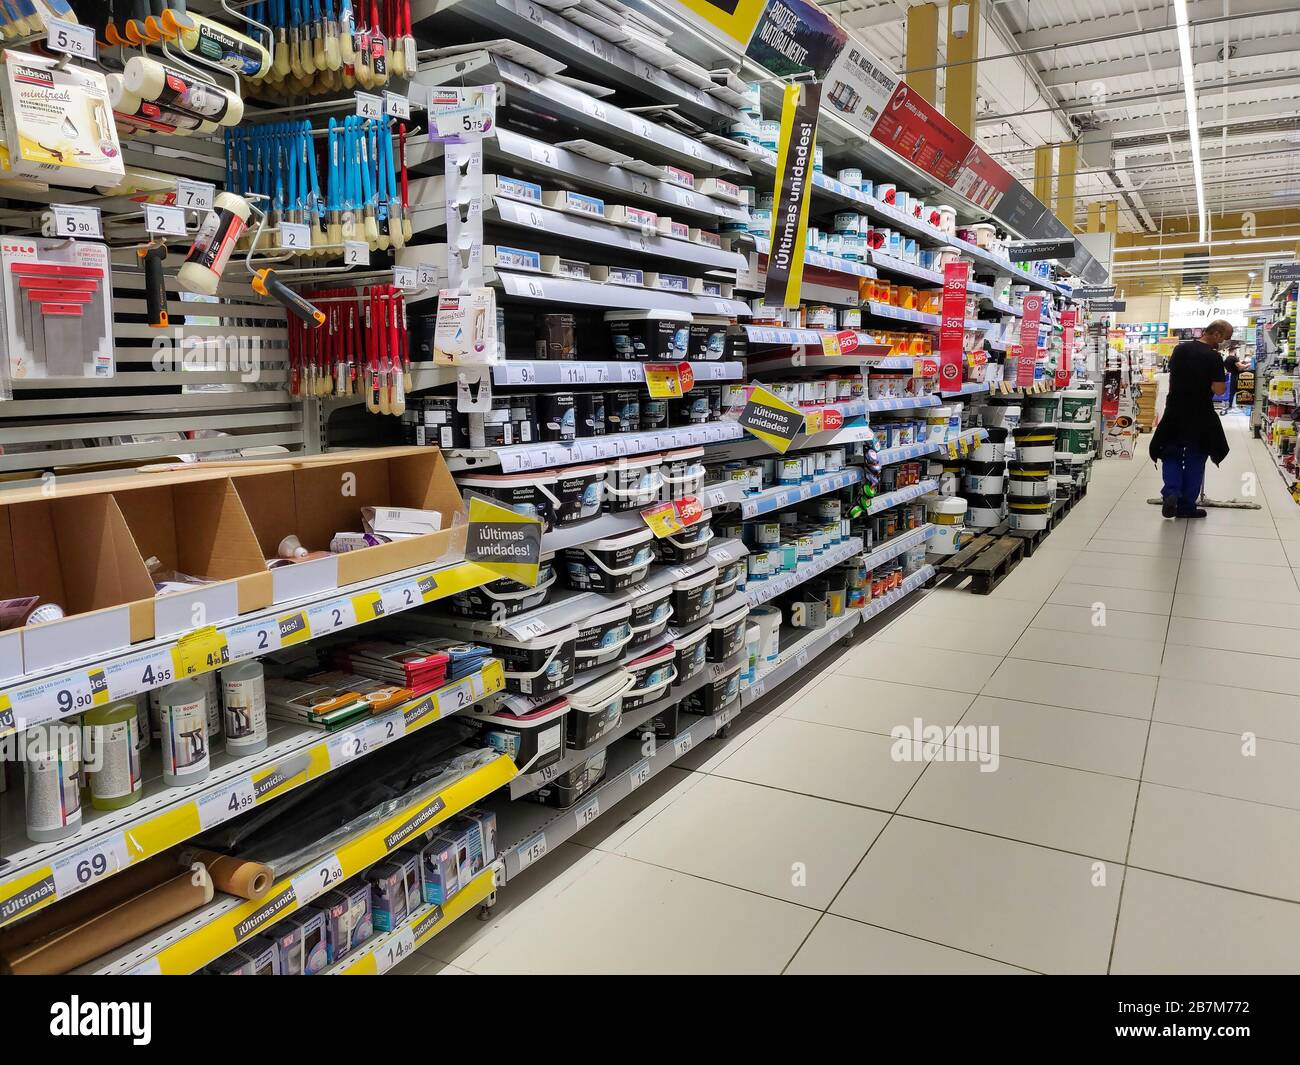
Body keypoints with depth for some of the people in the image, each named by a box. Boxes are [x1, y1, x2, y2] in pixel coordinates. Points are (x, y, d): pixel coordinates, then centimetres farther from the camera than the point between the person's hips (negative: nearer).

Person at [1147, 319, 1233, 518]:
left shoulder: (1180, 349, 2)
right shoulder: (1213, 357, -14)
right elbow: (1219, 390, -15)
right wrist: (1223, 380, 4)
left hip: (1174, 412, 3)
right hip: (1200, 416, -3)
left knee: (1171, 455, 15)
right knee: (1195, 459, 9)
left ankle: (1171, 493, -9)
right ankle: (1186, 506, 14)